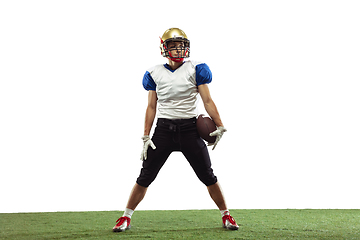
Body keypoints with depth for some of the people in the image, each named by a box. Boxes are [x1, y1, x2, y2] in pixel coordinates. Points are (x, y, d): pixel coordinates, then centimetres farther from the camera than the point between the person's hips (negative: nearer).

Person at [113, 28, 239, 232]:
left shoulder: (195, 69, 1)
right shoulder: (155, 73, 5)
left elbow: (208, 101, 0)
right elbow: (151, 107, 8)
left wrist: (220, 126, -8)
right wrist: (146, 137, 4)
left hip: (189, 129, -1)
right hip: (163, 129, 1)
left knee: (208, 176, 4)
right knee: (145, 177, 2)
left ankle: (226, 216, 19)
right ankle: (126, 218, 13)